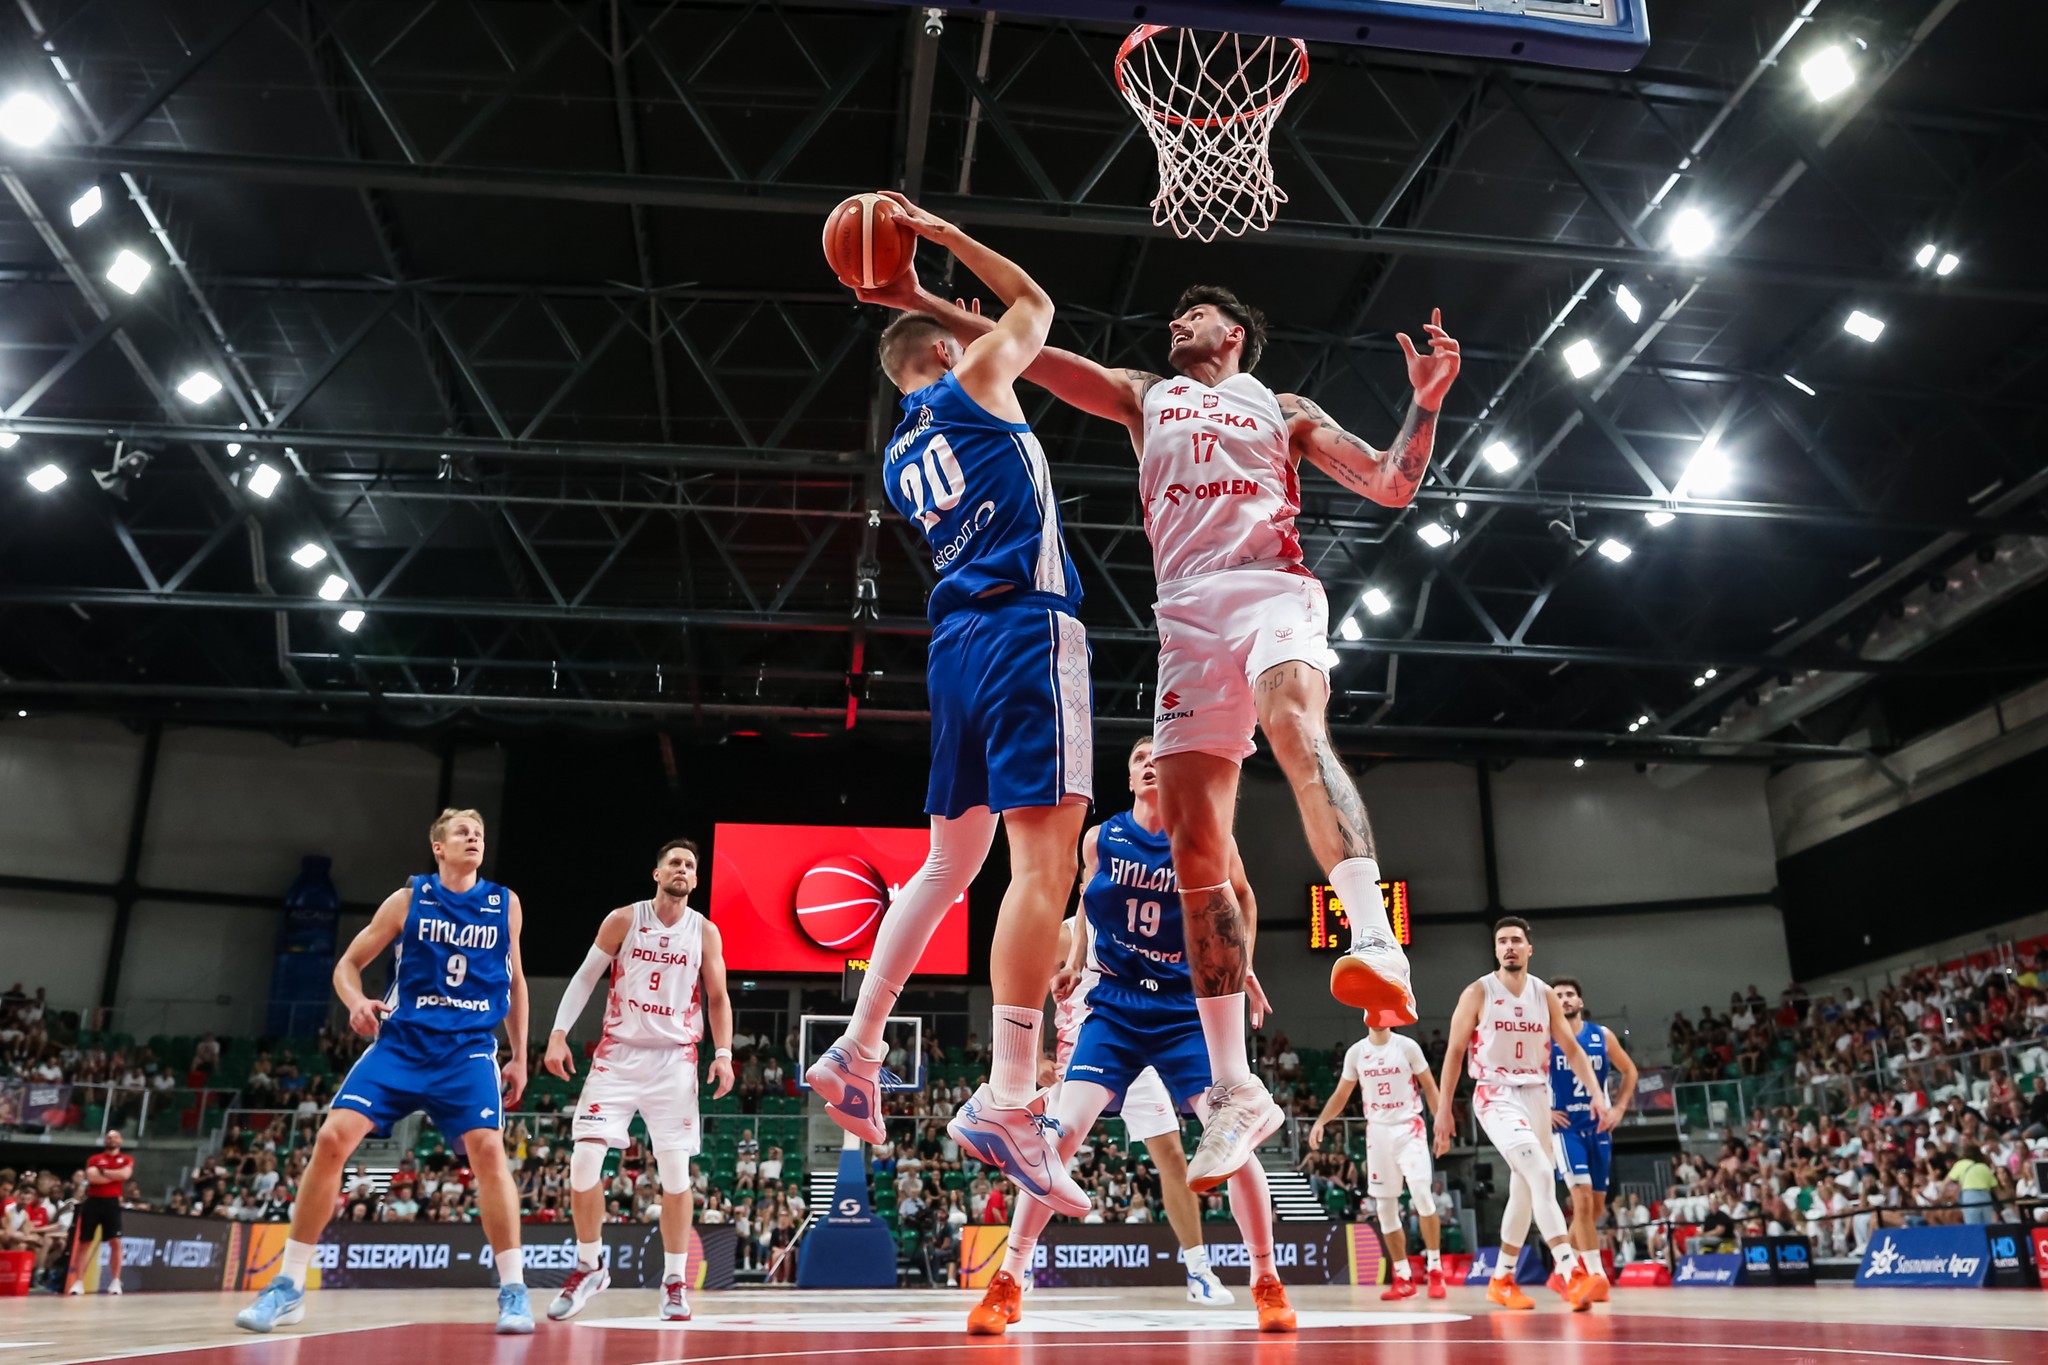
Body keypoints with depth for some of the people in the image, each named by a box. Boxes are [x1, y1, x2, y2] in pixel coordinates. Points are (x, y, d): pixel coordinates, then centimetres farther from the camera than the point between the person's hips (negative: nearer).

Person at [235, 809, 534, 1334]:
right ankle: (288, 1287, 0)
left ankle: (513, 1290, -6)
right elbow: (348, 964, 5)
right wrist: (356, 1001, -18)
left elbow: (514, 981, 15)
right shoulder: (408, 899, 0)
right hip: (399, 1041, 0)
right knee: (332, 1138, -14)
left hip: (468, 1048, 0)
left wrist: (519, 1057, 12)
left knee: (488, 1149, -19)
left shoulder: (505, 904, 4)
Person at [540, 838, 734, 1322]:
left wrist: (723, 1054, -6)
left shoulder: (705, 932, 2)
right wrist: (559, 1034, -6)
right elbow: (585, 978, 3)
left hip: (675, 1060, 0)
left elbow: (718, 998, 6)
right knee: (584, 1161, -8)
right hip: (618, 1054, 0)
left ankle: (675, 1280, 11)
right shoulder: (623, 920, -1)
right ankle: (589, 1267, 14)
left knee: (676, 1171, -2)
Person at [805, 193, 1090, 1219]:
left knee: (950, 859, 17)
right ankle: (1008, 1100, -22)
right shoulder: (972, 382, 7)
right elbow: (1035, 304, 22)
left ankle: (857, 1050, 18)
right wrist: (943, 235, 31)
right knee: (1044, 857, -14)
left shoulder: (899, 459, 23)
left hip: (957, 640, 8)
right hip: (1026, 624, -8)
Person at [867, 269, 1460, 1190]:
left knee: (1296, 727, -37)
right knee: (1193, 845, -6)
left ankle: (1378, 944, -49)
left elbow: (1391, 487, 17)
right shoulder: (1145, 396, 28)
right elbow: (1027, 352, 19)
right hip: (1188, 611, 2)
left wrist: (1425, 404, 0)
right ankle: (1238, 1091, -1)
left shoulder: (1285, 410, 23)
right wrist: (918, 301, 12)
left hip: (1272, 587, -2)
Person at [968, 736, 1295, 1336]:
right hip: (1113, 1009, 1)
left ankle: (1267, 1284, 10)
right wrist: (1074, 962, 8)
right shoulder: (1100, 839, 1)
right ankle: (1007, 1284, -1)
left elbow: (1241, 898, 13)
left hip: (1186, 1010, -1)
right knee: (1060, 1130, -14)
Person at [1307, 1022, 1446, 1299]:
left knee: (1422, 1194, -19)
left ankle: (1435, 1268, -3)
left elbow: (1429, 1086, 0)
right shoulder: (1356, 1052, 4)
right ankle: (1403, 1278, 13)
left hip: (1408, 1128, -3)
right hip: (1377, 1131, 3)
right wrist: (1320, 1121, -4)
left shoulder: (1407, 1046, -5)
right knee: (1385, 1207, 3)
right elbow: (1341, 1095, 10)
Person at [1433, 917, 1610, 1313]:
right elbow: (1454, 1053, -3)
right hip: (1496, 1096, -5)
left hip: (1536, 1096, 5)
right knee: (1542, 1174, -24)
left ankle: (1501, 1280, 24)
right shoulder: (1478, 993, -6)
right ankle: (1573, 1273, -27)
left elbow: (1572, 1049, 8)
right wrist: (1443, 1110, -6)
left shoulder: (1545, 995, 5)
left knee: (1525, 1191, 10)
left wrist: (1597, 1094, -6)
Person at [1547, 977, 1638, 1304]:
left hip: (1598, 1129, 4)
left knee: (1597, 1206, 10)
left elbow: (1629, 1071, 15)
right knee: (1582, 1198, -19)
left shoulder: (1603, 1035, 3)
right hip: (1565, 1128, -4)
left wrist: (1619, 1108, 3)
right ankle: (1597, 1274, -14)